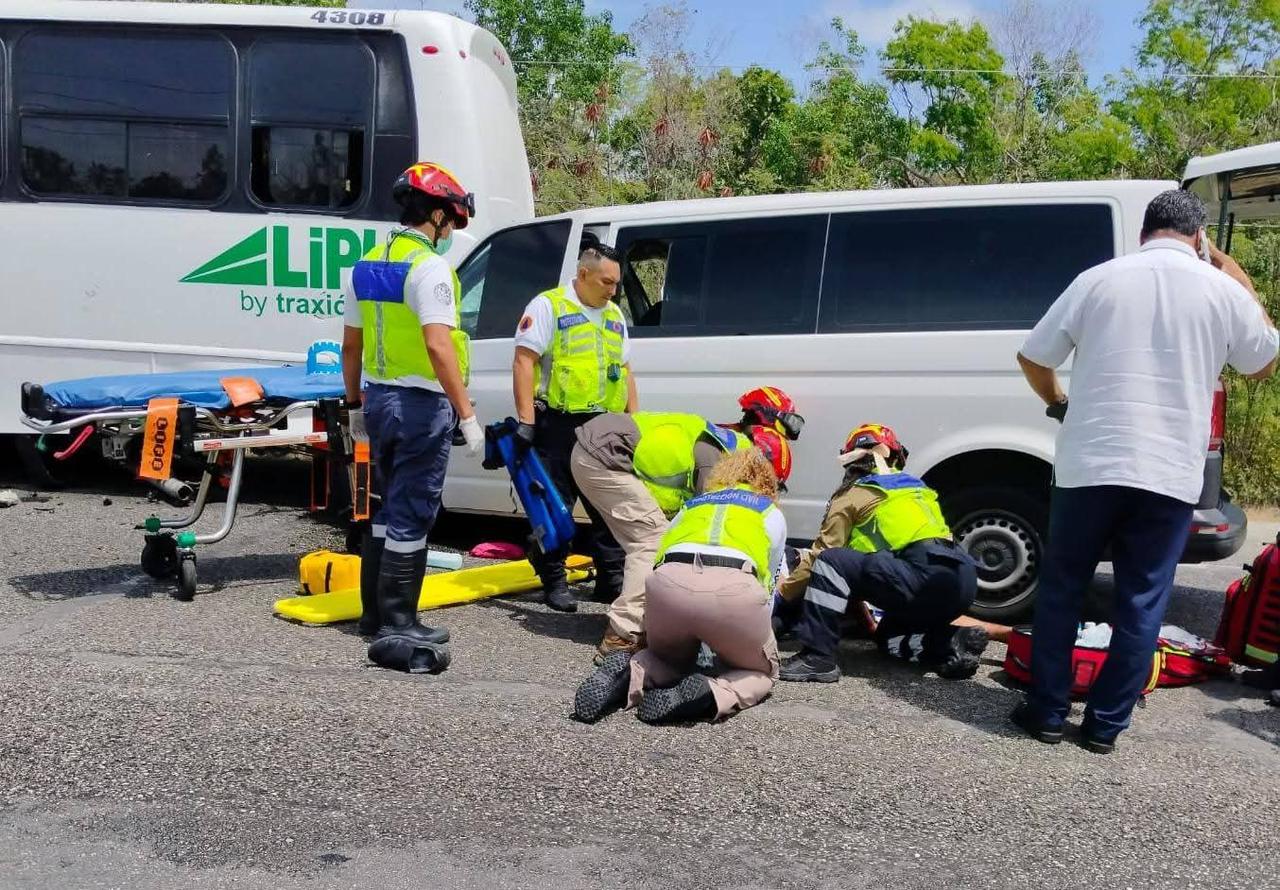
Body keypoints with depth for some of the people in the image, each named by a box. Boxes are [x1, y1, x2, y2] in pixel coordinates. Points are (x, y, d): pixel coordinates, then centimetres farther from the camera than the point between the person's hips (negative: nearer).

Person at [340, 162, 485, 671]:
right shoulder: (429, 267, -14)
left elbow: (351, 345, 15)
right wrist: (467, 414, -24)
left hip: (379, 401, 8)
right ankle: (396, 625, 3)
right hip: (422, 405, -8)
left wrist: (355, 405, 24)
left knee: (389, 509, 19)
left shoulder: (367, 266, 11)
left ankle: (375, 611, 27)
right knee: (411, 517, -2)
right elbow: (439, 347, -24)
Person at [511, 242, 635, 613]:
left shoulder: (615, 316, 17)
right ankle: (554, 583, 11)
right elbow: (524, 361, -10)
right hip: (559, 424, -6)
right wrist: (526, 418, -17)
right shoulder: (548, 305, -4)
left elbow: (625, 371, 22)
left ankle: (611, 580, 18)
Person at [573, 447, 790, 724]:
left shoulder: (693, 504, 36)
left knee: (671, 658, 31)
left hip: (668, 581, 3)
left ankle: (629, 674, -2)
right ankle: (711, 694, -9)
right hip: (733, 586, -2)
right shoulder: (772, 513, 30)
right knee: (761, 672, 23)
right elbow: (767, 583, 31)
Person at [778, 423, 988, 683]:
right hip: (964, 582, 8)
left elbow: (822, 554, 10)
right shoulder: (917, 487, 29)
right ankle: (952, 642, 3)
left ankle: (817, 658, -10)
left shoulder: (853, 495, 9)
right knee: (887, 636, 28)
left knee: (831, 562, -4)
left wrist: (785, 589, 25)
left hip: (925, 576, -8)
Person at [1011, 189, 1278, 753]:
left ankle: (1047, 713, 18)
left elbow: (1032, 358, 5)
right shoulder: (1222, 290, 2)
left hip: (1090, 464, 0)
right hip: (1170, 474, 1)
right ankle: (1105, 725, 16)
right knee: (1142, 602, 10)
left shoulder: (1099, 279, 1)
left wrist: (1057, 403, 25)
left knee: (1061, 589, 13)